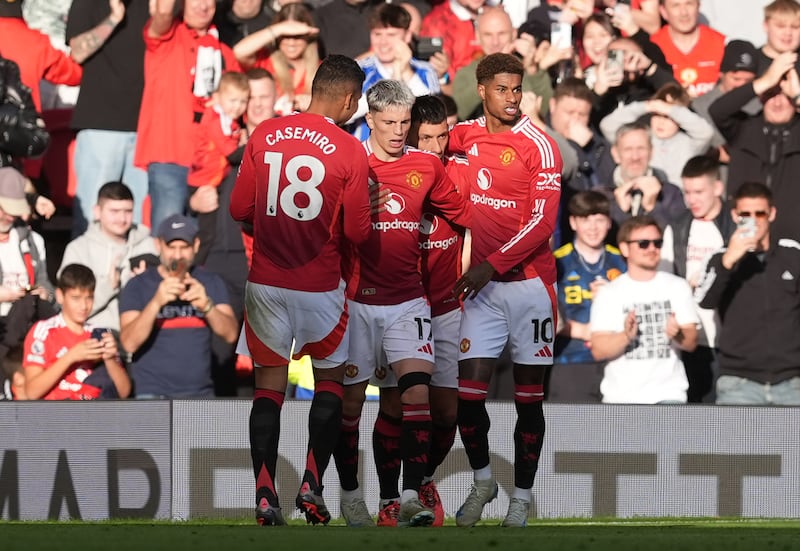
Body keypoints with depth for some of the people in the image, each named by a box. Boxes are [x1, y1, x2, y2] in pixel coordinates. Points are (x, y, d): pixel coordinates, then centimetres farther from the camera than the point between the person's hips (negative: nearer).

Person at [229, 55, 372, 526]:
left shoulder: (264, 136, -1)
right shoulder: (350, 151, -10)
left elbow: (239, 208, 2)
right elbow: (357, 231, -9)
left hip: (267, 281, 2)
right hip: (320, 287, -2)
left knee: (269, 385, 9)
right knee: (330, 380, 16)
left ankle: (265, 496, 0)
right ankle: (313, 483, 5)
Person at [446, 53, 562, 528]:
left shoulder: (538, 146, -8)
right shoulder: (467, 136, 5)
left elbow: (543, 224, -13)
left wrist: (492, 265, -17)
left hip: (529, 283, -3)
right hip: (483, 287, 3)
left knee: (529, 398, 3)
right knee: (468, 393, -4)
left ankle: (522, 498, 14)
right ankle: (482, 482, 19)